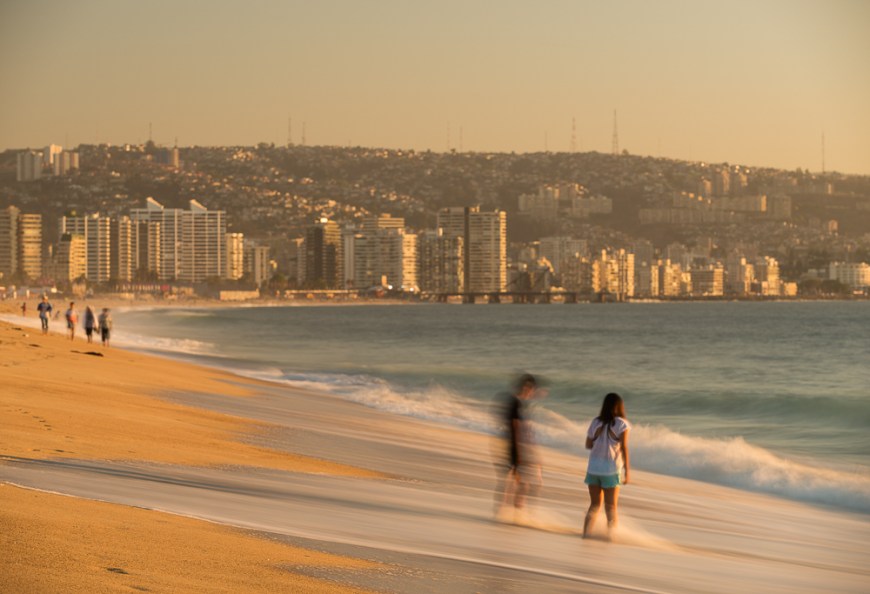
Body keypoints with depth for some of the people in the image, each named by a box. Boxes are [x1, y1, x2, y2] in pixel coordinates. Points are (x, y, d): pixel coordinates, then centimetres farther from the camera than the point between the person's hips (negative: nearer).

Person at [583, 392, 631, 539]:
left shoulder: (596, 422, 5)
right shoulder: (622, 424, -4)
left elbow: (588, 445, 10)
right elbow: (624, 448, -11)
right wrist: (627, 470, -10)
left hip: (593, 467, 3)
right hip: (611, 469, -3)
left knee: (594, 505, 11)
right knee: (611, 507, 7)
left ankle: (585, 532, -2)